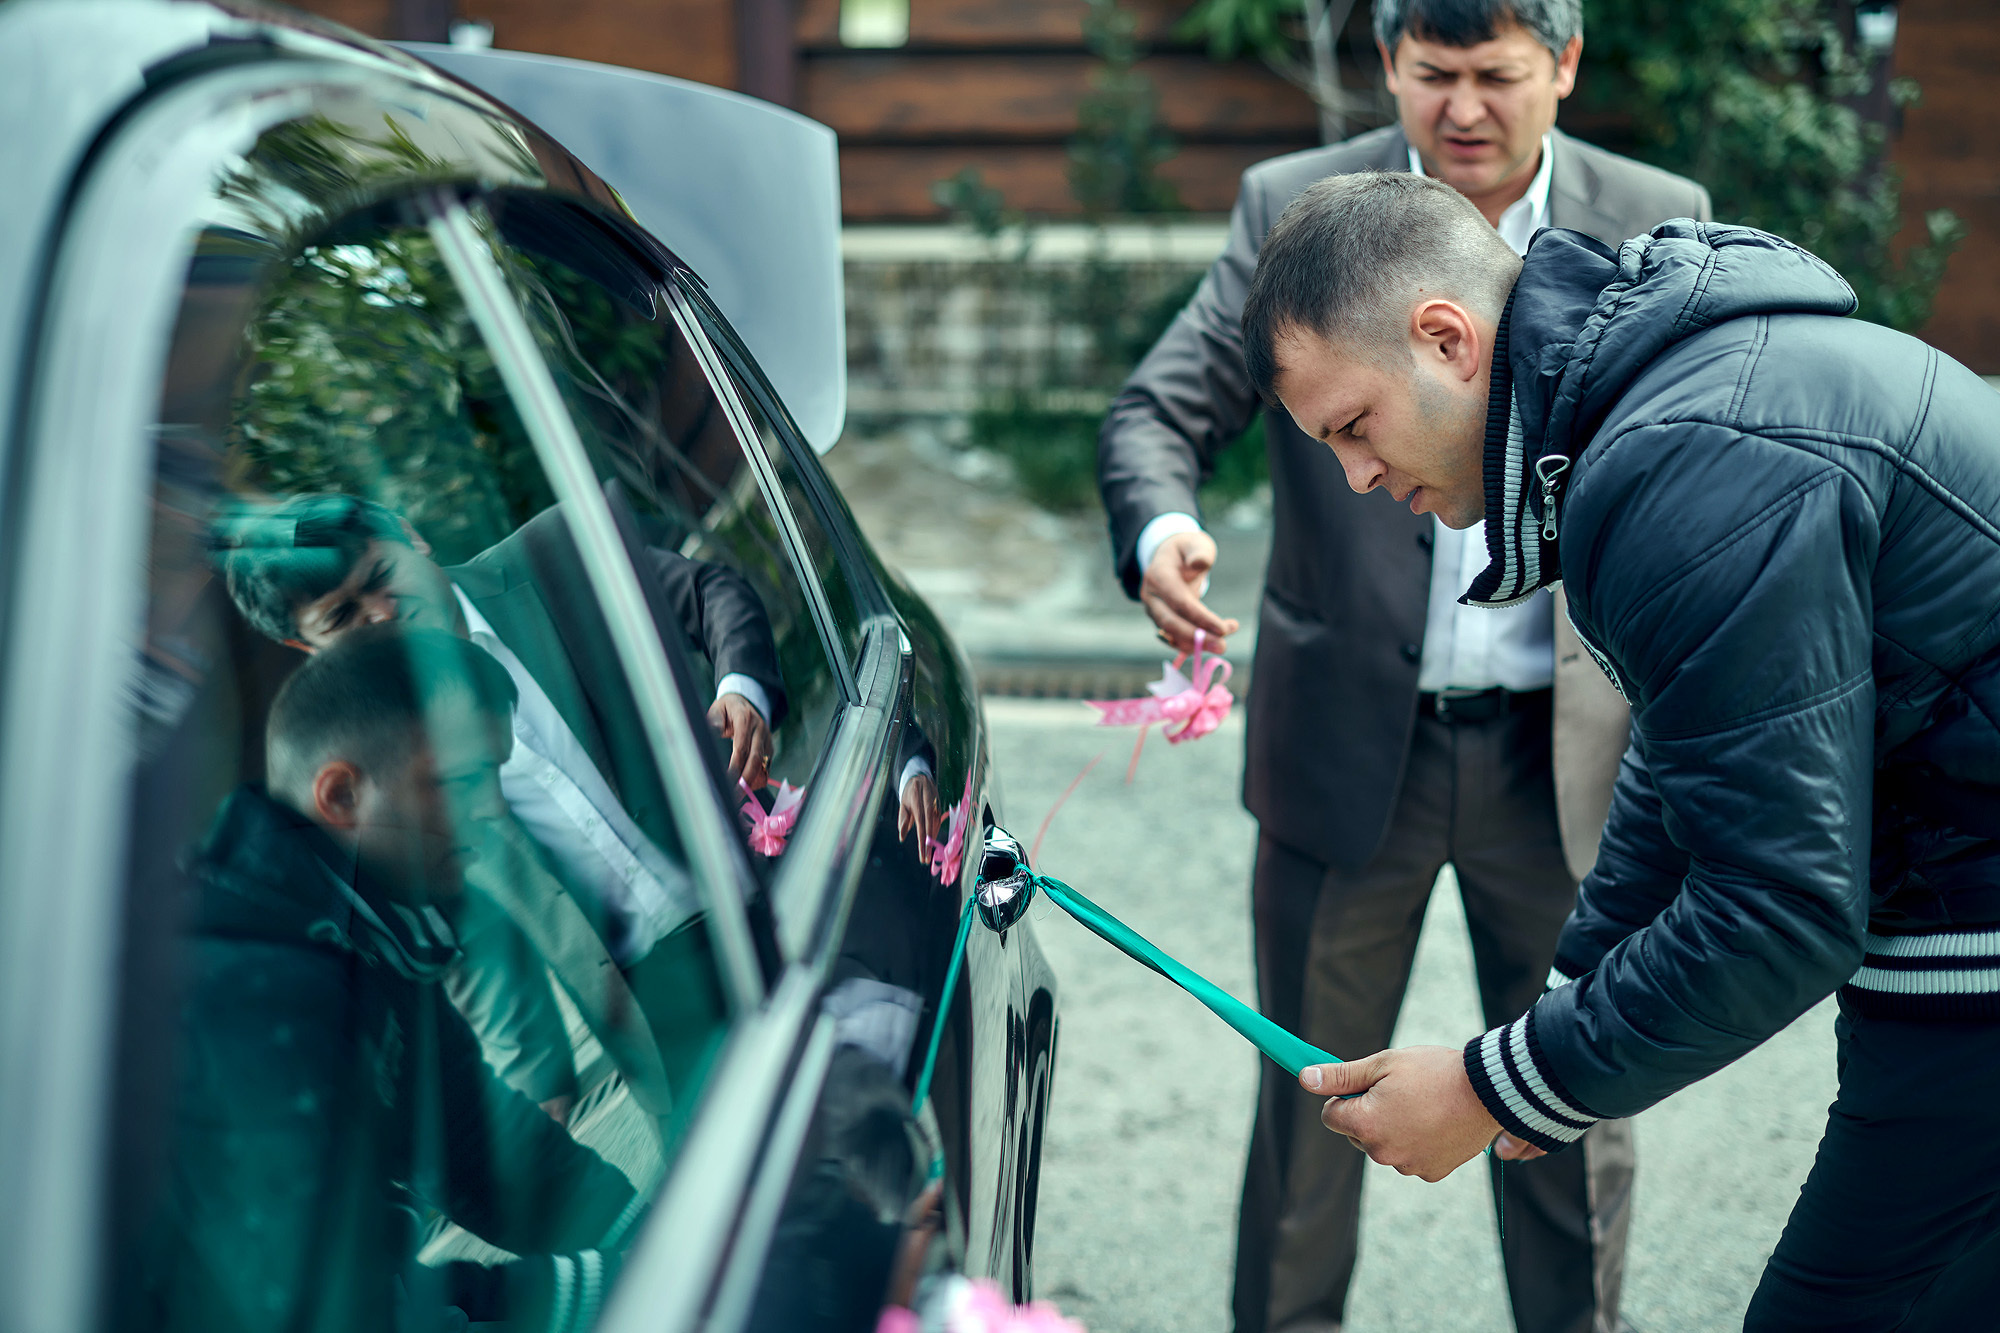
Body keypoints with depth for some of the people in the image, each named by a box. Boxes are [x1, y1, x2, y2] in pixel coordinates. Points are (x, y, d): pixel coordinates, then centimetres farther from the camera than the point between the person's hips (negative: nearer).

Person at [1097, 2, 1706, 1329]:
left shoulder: (1659, 223, 1)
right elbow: (1159, 411, -4)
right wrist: (1158, 529, -28)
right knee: (1310, 1099, 11)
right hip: (1350, 742, 0)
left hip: (1567, 753, 1)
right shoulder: (1292, 208, -2)